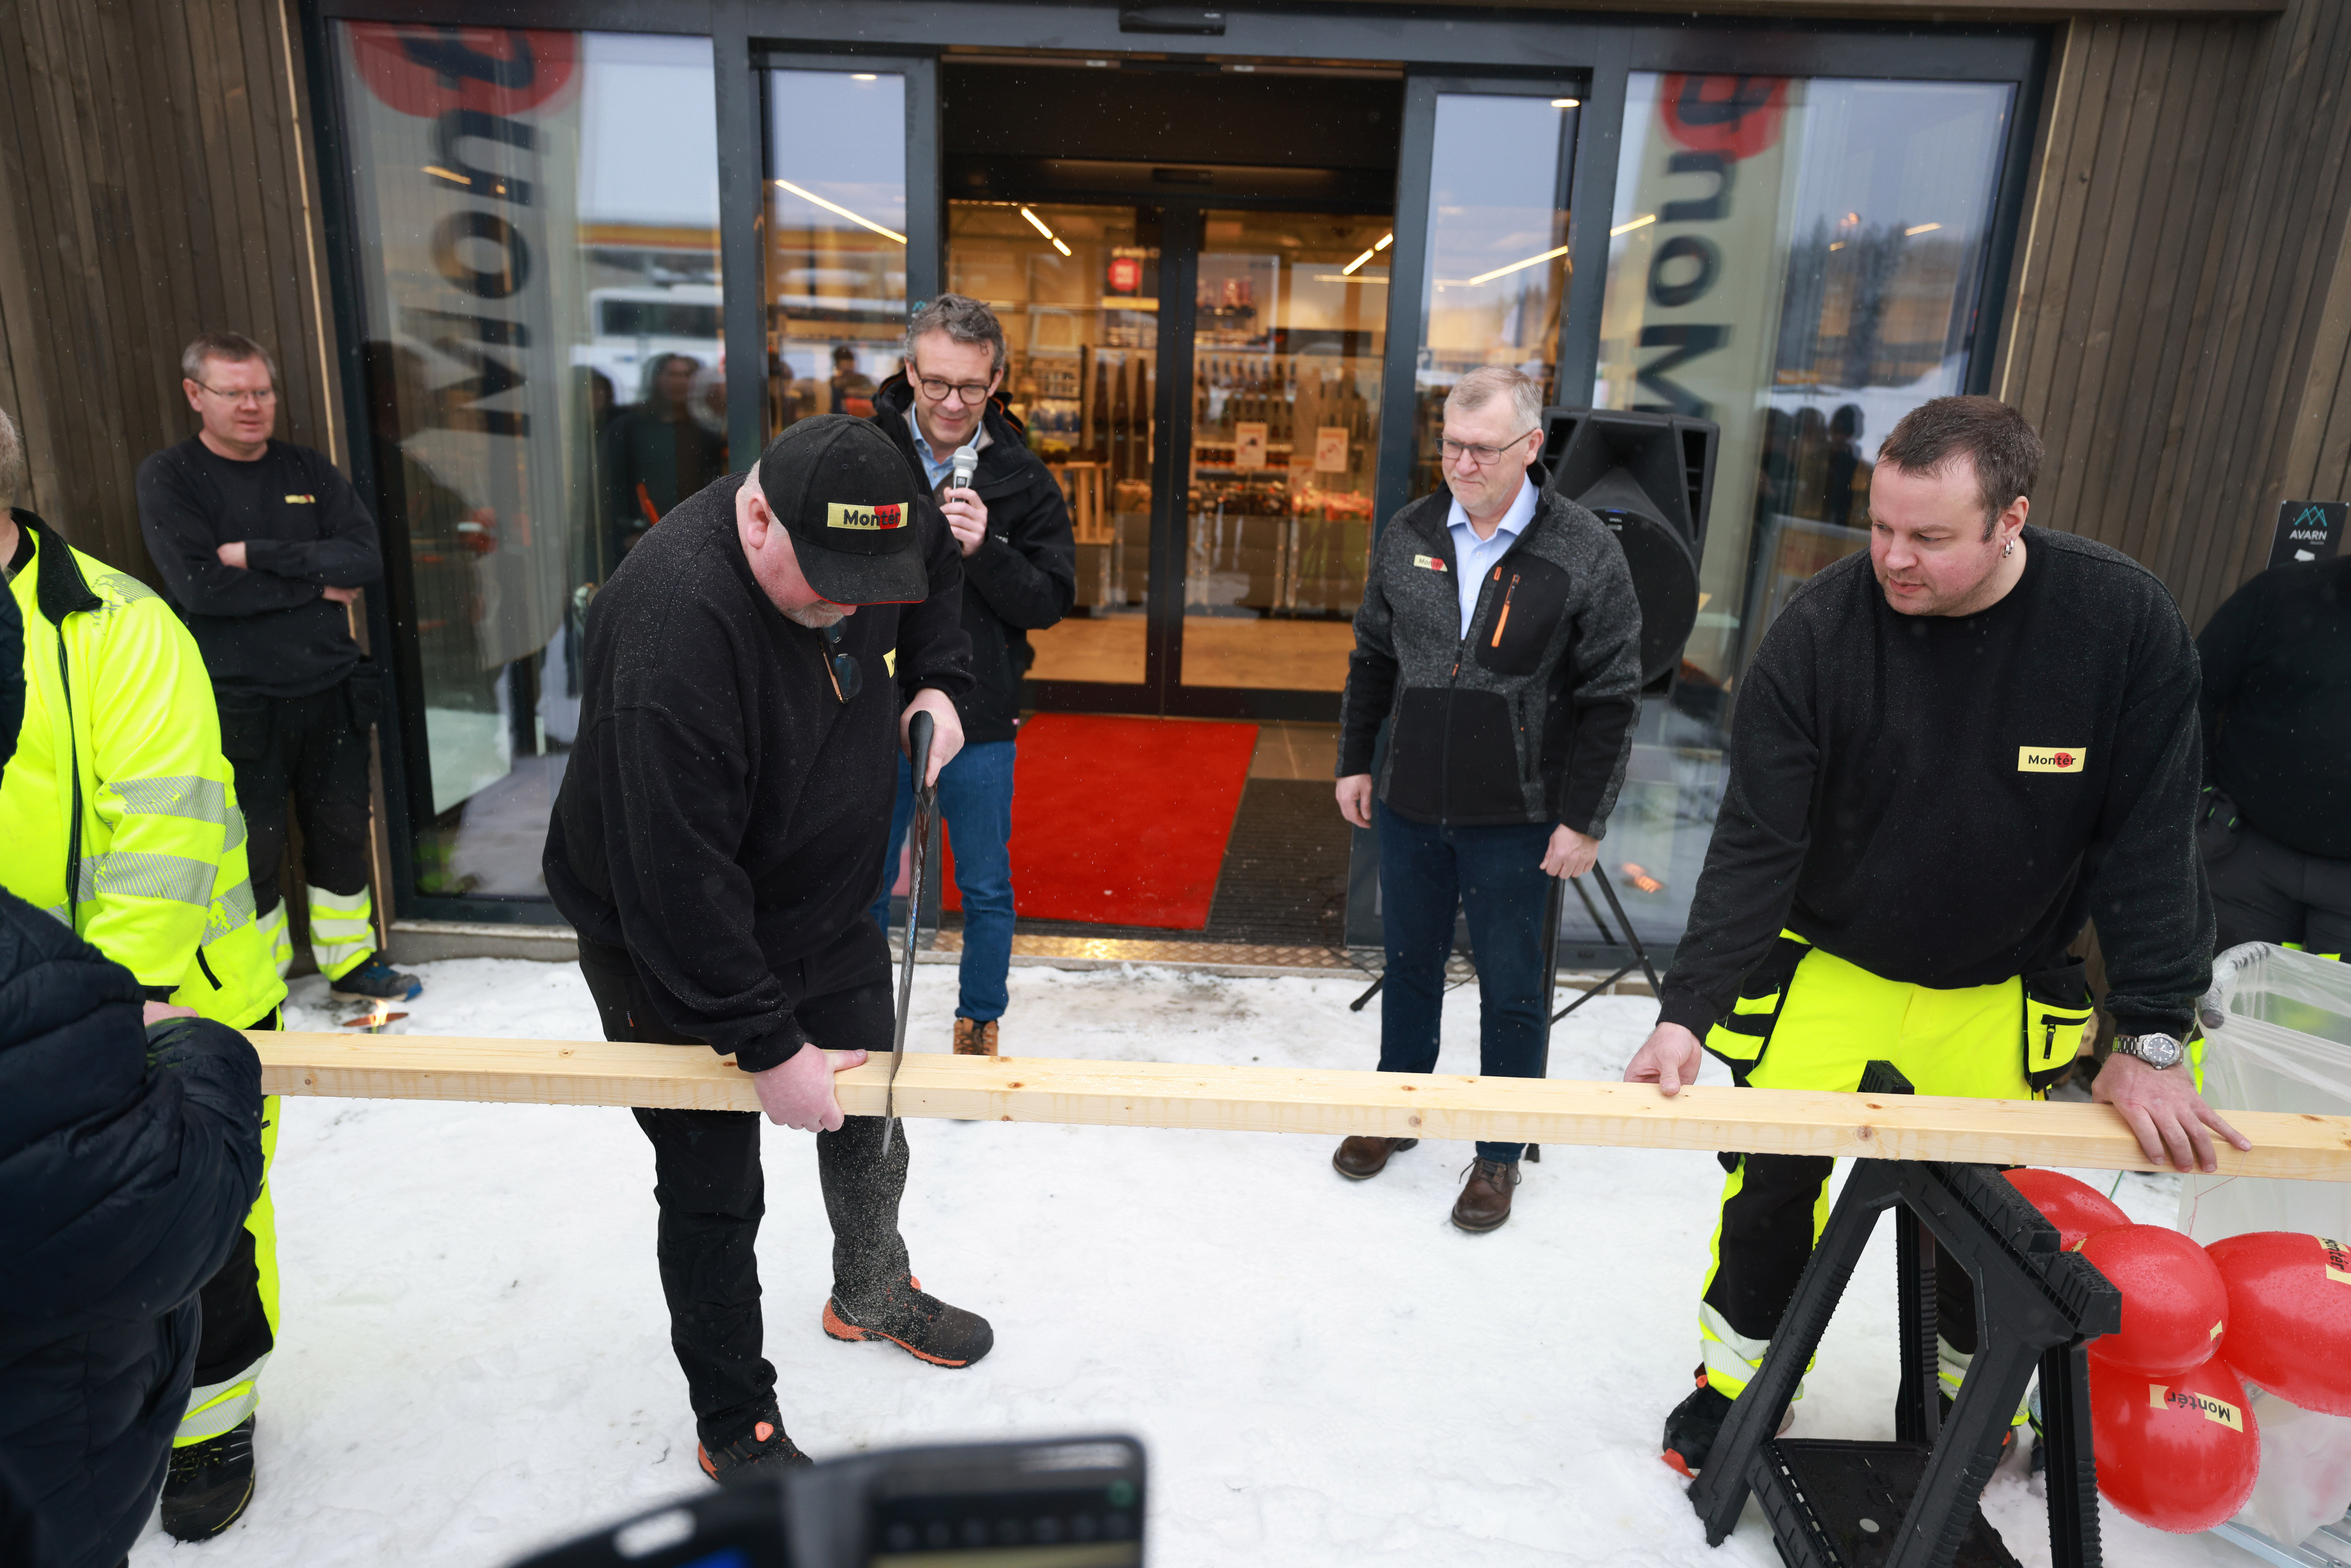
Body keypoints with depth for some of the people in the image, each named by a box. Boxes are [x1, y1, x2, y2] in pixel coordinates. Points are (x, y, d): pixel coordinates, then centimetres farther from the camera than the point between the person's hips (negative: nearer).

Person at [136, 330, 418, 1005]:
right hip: (241, 705, -3)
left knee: (342, 833, 13)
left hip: (331, 690, 4)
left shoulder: (309, 470, 8)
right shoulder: (168, 478, -3)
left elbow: (366, 557, -7)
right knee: (253, 849, 5)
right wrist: (316, 580, -11)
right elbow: (199, 585, -17)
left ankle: (351, 963, 29)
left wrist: (259, 555, -15)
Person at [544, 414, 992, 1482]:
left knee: (871, 1114, 20)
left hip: (824, 910, 7)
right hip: (668, 945, -7)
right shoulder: (676, 622, -36)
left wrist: (936, 682, -2)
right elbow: (677, 876, -35)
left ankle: (874, 1296, 50)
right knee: (714, 1193, 4)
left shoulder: (860, 532, -12)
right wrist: (768, 1046, -29)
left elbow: (940, 573, 15)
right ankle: (734, 1424, 30)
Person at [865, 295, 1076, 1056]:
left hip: (979, 724, 0)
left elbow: (1052, 600, -5)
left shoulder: (1023, 479, -3)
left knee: (987, 892, 14)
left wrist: (985, 550, -21)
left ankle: (979, 1027, 36)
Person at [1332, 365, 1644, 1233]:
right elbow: (1372, 656, 12)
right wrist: (1355, 761, 11)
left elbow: (1611, 699, -8)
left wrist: (1584, 819, -10)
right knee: (1410, 965, 19)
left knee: (1511, 989, 9)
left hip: (1517, 820, -3)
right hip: (1410, 806, 4)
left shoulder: (1586, 553, -10)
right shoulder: (1408, 534, 1)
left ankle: (1500, 1153, 28)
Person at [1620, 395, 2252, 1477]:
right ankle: (1738, 1379, 24)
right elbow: (1754, 846, -19)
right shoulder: (1820, 631, -20)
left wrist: (2150, 1038, -10)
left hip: (2004, 992, 1)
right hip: (1830, 970, -1)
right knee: (1774, 1176, -3)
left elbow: (2151, 843, -11)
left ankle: (1968, 1392, 41)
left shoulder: (2124, 620, -18)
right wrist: (1688, 1012, -26)